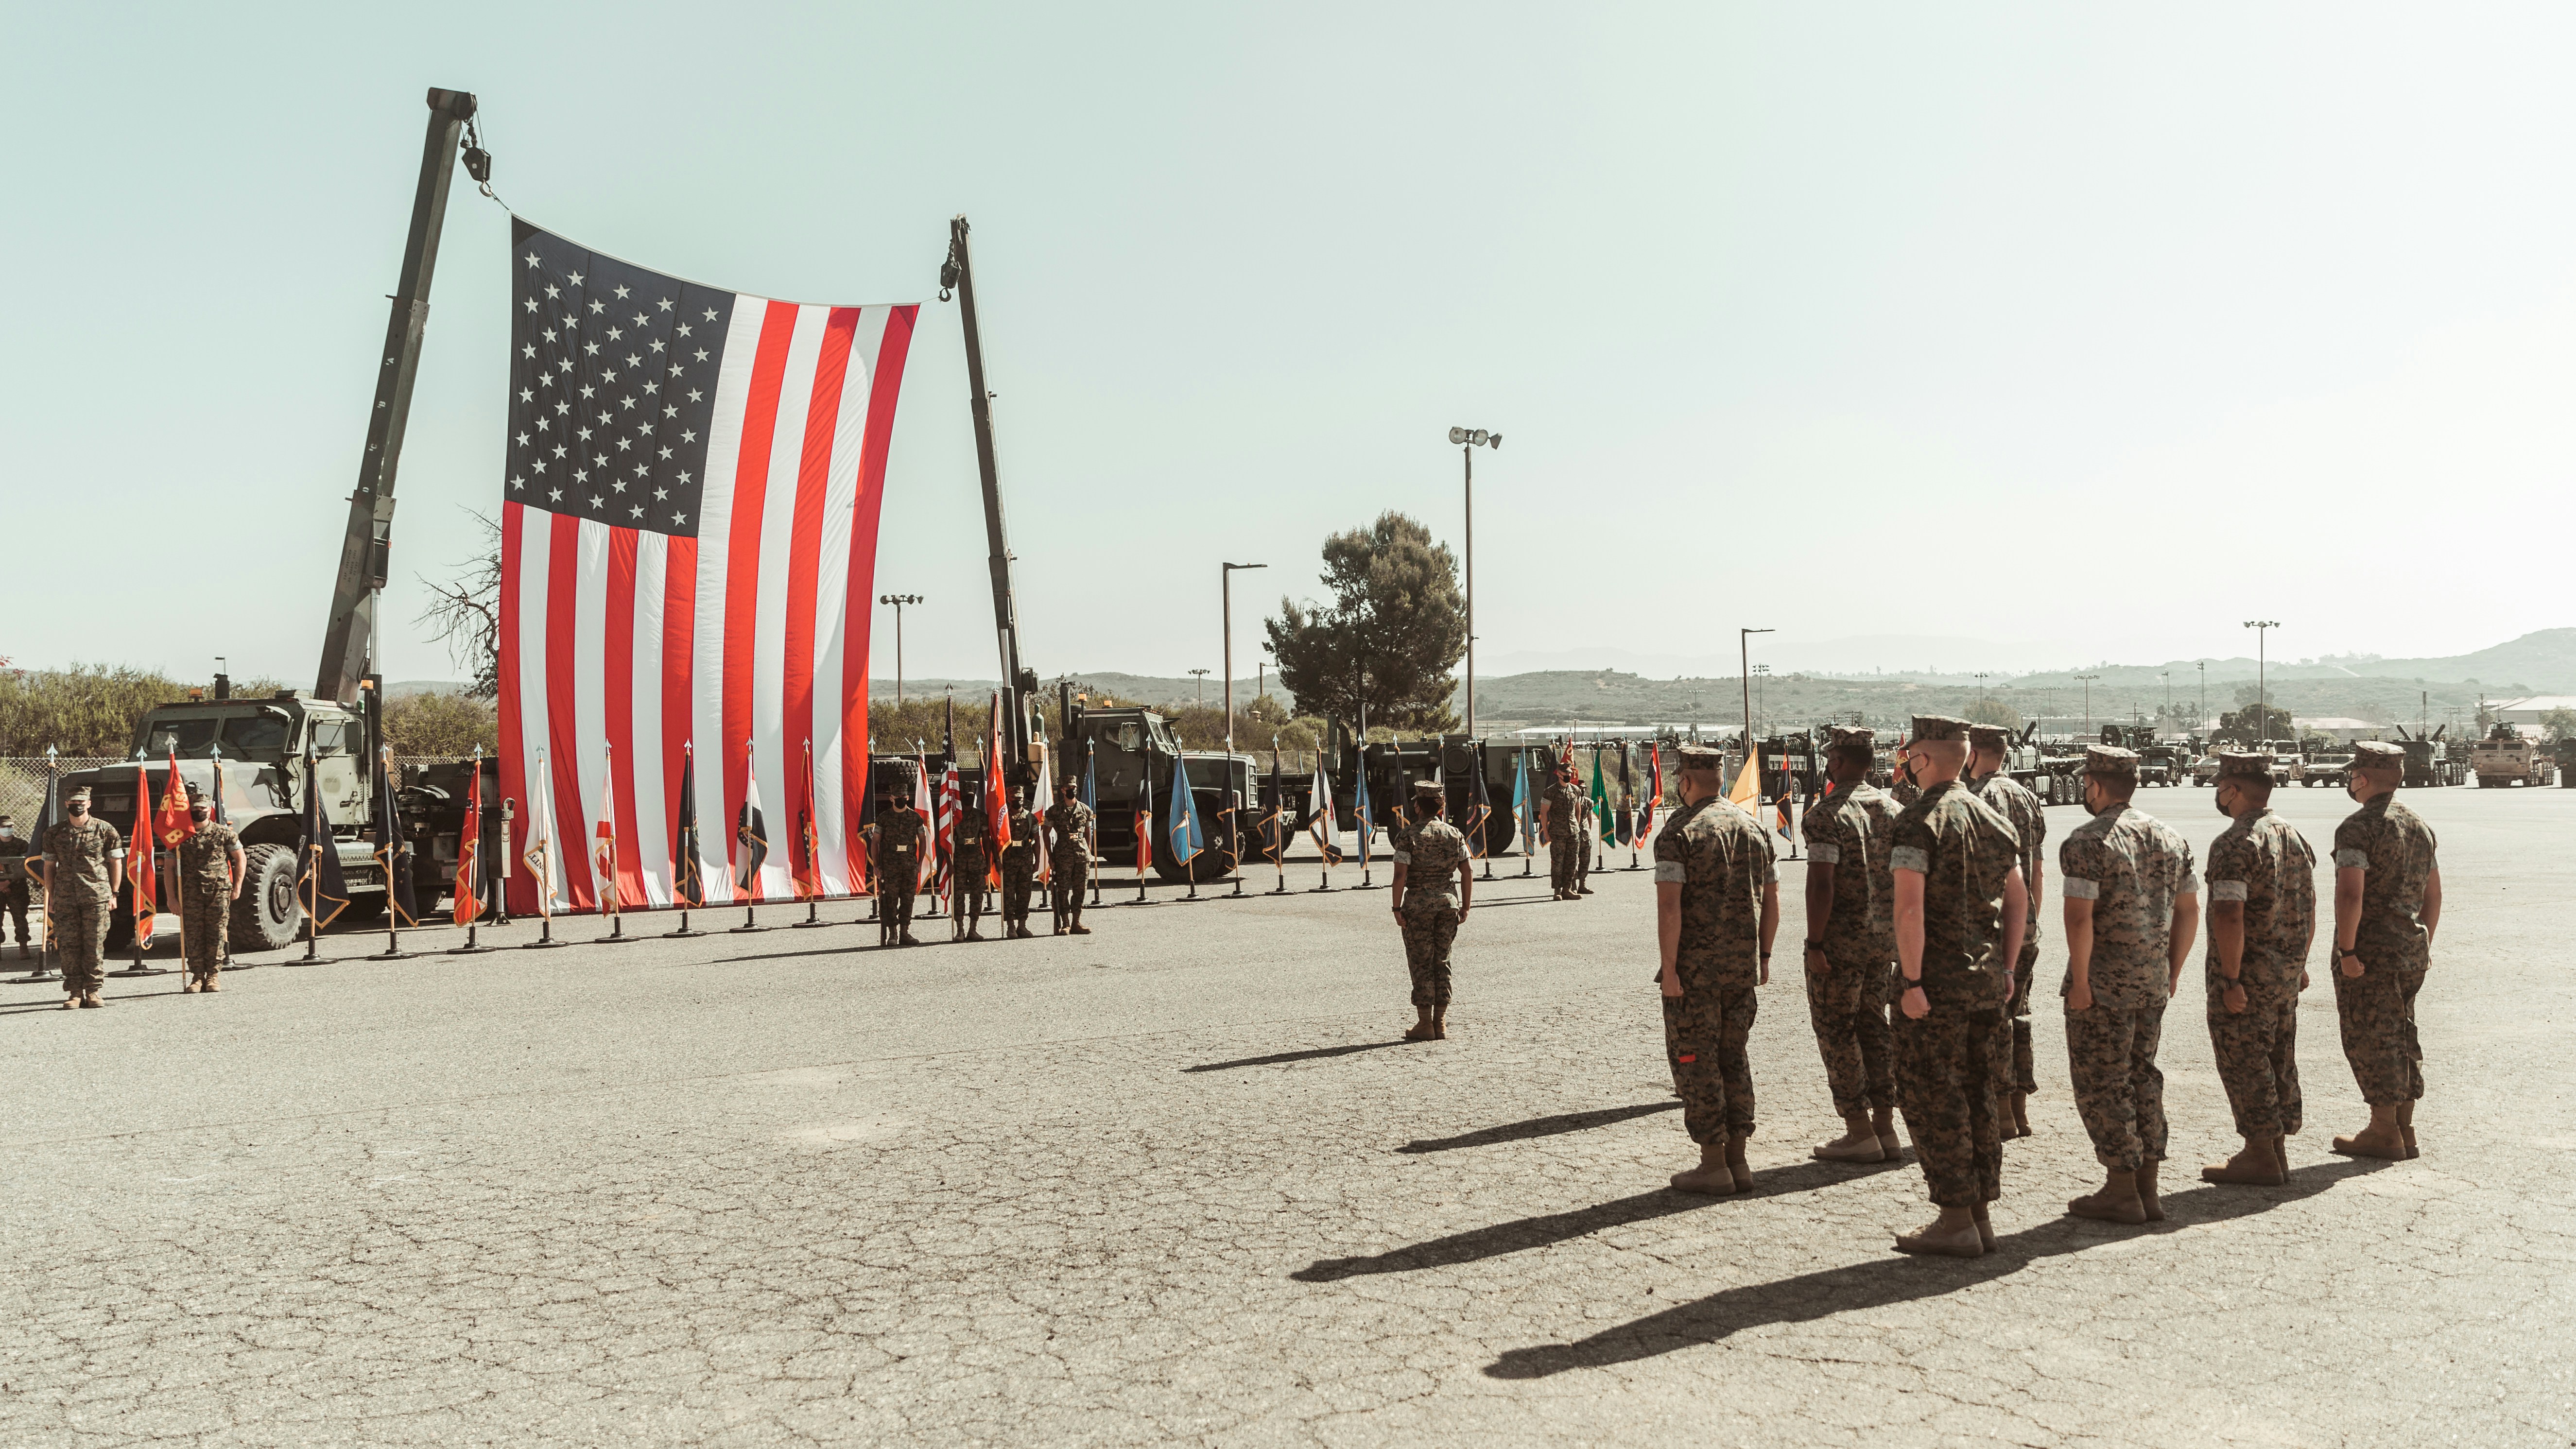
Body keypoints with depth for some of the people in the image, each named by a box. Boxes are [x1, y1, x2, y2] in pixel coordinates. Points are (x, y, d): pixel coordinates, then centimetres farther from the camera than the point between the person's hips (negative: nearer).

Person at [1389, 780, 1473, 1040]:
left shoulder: (1409, 835, -9)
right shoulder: (1454, 834, 5)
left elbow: (1401, 875, -15)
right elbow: (1467, 874, 5)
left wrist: (1397, 908, -8)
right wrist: (1464, 908, 11)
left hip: (1418, 904, -4)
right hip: (1448, 901, 4)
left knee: (1421, 963, 3)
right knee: (1442, 962, 11)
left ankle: (1425, 1024, 5)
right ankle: (1441, 1024, 12)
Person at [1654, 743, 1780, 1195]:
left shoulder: (1678, 832, -11)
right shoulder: (1752, 828, 9)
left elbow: (1669, 906, -19)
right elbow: (1771, 899, 12)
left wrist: (1668, 967, -16)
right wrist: (1764, 955, 19)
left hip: (1695, 964, -6)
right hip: (1743, 961, 6)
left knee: (1695, 1060, 2)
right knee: (1733, 1057, 15)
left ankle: (1713, 1165, 4)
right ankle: (1737, 1159, 17)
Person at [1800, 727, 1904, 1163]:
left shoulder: (1826, 814, -15)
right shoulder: (1893, 810, 7)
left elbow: (1821, 884, -21)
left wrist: (1815, 943, -16)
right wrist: (1899, 933, 17)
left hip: (1841, 939, -7)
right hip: (1885, 937, 7)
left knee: (1836, 1030, 2)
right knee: (1874, 1026, 15)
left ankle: (1859, 1133, 3)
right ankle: (1885, 1127, 17)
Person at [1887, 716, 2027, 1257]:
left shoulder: (1919, 821, -14)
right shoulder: (1994, 820, 11)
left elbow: (1910, 909, -22)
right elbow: (2017, 903, 15)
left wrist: (1911, 983, -18)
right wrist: (2005, 971, 19)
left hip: (1935, 985, -8)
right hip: (1987, 983, 8)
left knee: (1930, 1099, 0)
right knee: (1978, 1096, 14)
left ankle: (1956, 1221, 3)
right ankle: (1980, 1214, 20)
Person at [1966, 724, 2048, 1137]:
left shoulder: (1977, 798, -12)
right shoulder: (2028, 798, 12)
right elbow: (2038, 871, 16)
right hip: (2025, 926, 8)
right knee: (2018, 1014, 14)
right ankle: (2021, 1108, 19)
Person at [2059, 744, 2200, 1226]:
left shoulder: (2086, 842, -14)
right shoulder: (2170, 839, 8)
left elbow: (2080, 918, -21)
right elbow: (2189, 912, 11)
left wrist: (2079, 983, -15)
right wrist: (2172, 971, 18)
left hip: (2103, 984, -7)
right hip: (2153, 982, 7)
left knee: (2101, 1082, 2)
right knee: (2142, 1074, 16)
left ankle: (2121, 1191, 5)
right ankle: (2147, 1188, 18)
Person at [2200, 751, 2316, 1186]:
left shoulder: (2234, 844, -19)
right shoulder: (2295, 837, 10)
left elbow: (2229, 917, -25)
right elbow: (2310, 909, 16)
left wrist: (2230, 979, -21)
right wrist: (2299, 963, 23)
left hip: (2247, 972, -9)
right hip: (2287, 972, 9)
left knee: (2243, 1061, 0)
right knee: (2280, 1061, 14)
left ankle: (2260, 1156, 4)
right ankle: (2277, 1150, 22)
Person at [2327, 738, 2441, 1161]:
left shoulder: (2358, 827, -15)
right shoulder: (2419, 826, 12)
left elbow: (2350, 894, -24)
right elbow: (2433, 895, 18)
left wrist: (2346, 950, -19)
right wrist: (2424, 944, 24)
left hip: (2368, 951, -8)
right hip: (2411, 947, 8)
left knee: (2370, 1039, -1)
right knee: (2402, 1036, 15)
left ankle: (2384, 1133, 3)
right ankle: (2405, 1129, 21)